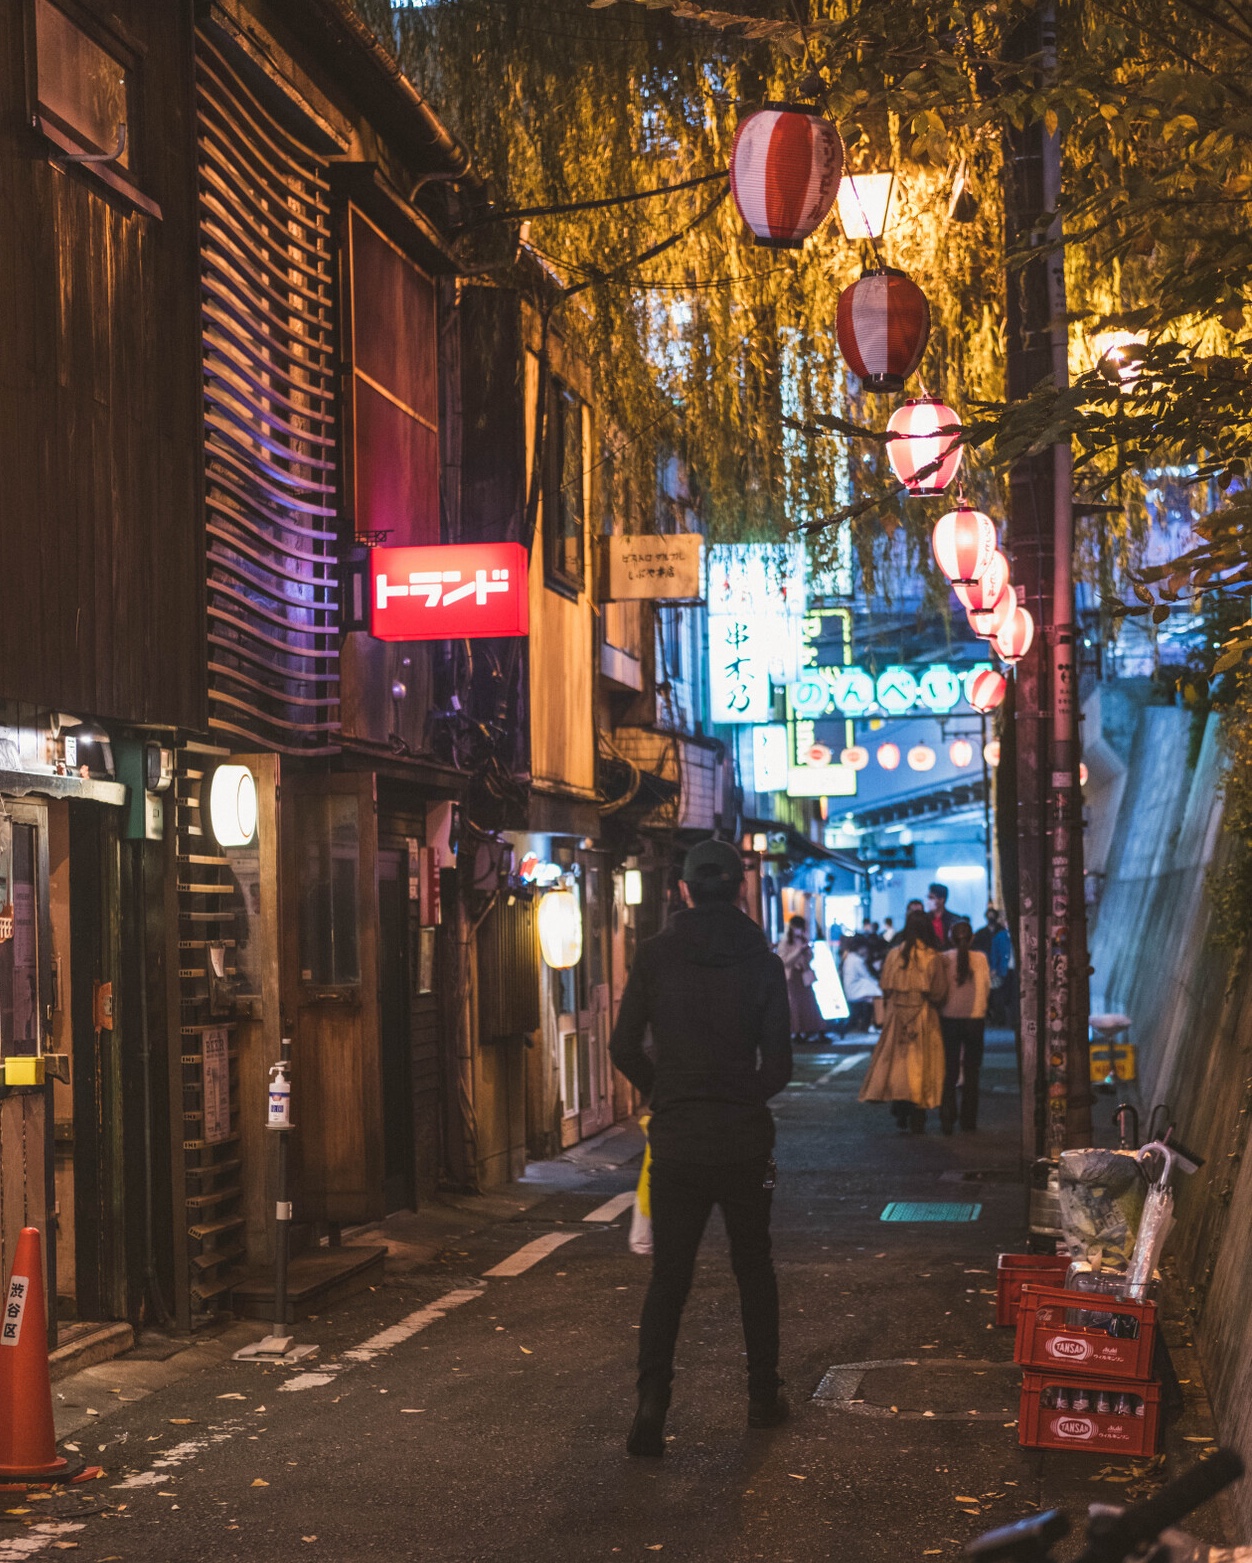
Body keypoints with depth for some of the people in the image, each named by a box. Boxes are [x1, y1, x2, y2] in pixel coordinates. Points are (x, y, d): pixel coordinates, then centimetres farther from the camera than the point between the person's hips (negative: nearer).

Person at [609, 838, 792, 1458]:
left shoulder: (656, 955, -4)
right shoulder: (762, 961, -4)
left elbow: (624, 1046, -4)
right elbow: (778, 1064, -3)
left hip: (676, 1143, 0)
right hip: (745, 1140, 0)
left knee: (669, 1275, 4)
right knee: (754, 1267, 17)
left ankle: (651, 1408, -9)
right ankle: (764, 1396, 24)